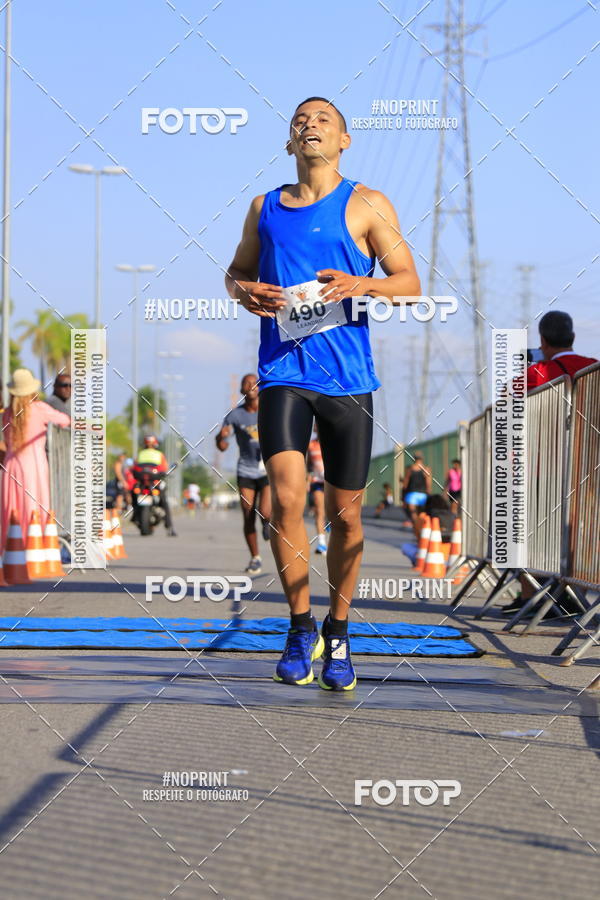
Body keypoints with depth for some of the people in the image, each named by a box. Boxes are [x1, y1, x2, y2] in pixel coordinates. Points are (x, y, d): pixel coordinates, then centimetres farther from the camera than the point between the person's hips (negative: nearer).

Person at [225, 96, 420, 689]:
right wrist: (244, 291, 1)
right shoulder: (265, 208, 13)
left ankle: (337, 633, 22)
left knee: (345, 514, 4)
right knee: (286, 497, -16)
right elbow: (237, 269, 25)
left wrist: (359, 284, -17)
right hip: (283, 372, 1)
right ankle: (300, 627, -1)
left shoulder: (366, 206, 5)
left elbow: (410, 284, 3)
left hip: (348, 376, -1)